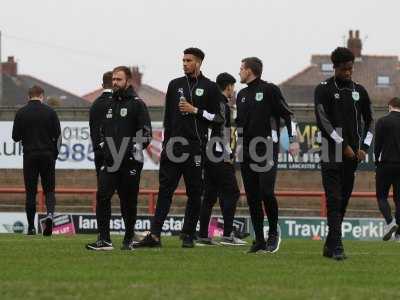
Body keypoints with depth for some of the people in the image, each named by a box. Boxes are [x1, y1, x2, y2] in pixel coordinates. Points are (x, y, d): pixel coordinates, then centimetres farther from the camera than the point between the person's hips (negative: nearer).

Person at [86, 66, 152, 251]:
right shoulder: (109, 104, 17)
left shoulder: (137, 104, -2)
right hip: (110, 162, 5)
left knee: (128, 201, 2)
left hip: (130, 162, -5)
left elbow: (146, 133, -6)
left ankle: (128, 240, 14)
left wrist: (135, 149, -15)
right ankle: (104, 240, -12)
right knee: (102, 196, -10)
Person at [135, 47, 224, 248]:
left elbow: (218, 118, 1)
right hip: (173, 145, 3)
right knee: (165, 190, -3)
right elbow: (168, 116, 17)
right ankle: (155, 235, -8)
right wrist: (166, 141, 11)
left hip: (195, 147, -3)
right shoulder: (175, 85, 15)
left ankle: (188, 235, 8)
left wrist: (196, 111, -9)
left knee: (194, 192, 1)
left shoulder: (210, 88, 4)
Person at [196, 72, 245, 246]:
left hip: (209, 158, 9)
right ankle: (227, 235, -10)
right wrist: (227, 155, -16)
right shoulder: (222, 105, -10)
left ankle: (203, 236, 7)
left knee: (210, 196, 9)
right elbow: (219, 131, -19)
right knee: (231, 193, -6)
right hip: (221, 158, -9)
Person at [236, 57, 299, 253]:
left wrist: (293, 141, -9)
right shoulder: (242, 95, 17)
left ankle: (273, 233, 2)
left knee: (266, 192, -16)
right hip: (247, 152, 7)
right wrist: (239, 145, 19)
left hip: (267, 150, -7)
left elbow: (288, 115, -4)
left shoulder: (270, 90, -3)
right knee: (252, 197, 3)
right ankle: (259, 241, 7)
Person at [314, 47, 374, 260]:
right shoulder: (324, 89, -3)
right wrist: (344, 146, -13)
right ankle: (336, 246, -16)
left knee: (343, 201, 7)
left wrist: (364, 147, 3)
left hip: (352, 155, 5)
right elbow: (322, 121, -11)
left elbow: (369, 122, 17)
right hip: (332, 154, -5)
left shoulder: (359, 91, 12)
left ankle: (330, 245, 14)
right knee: (334, 200, -11)